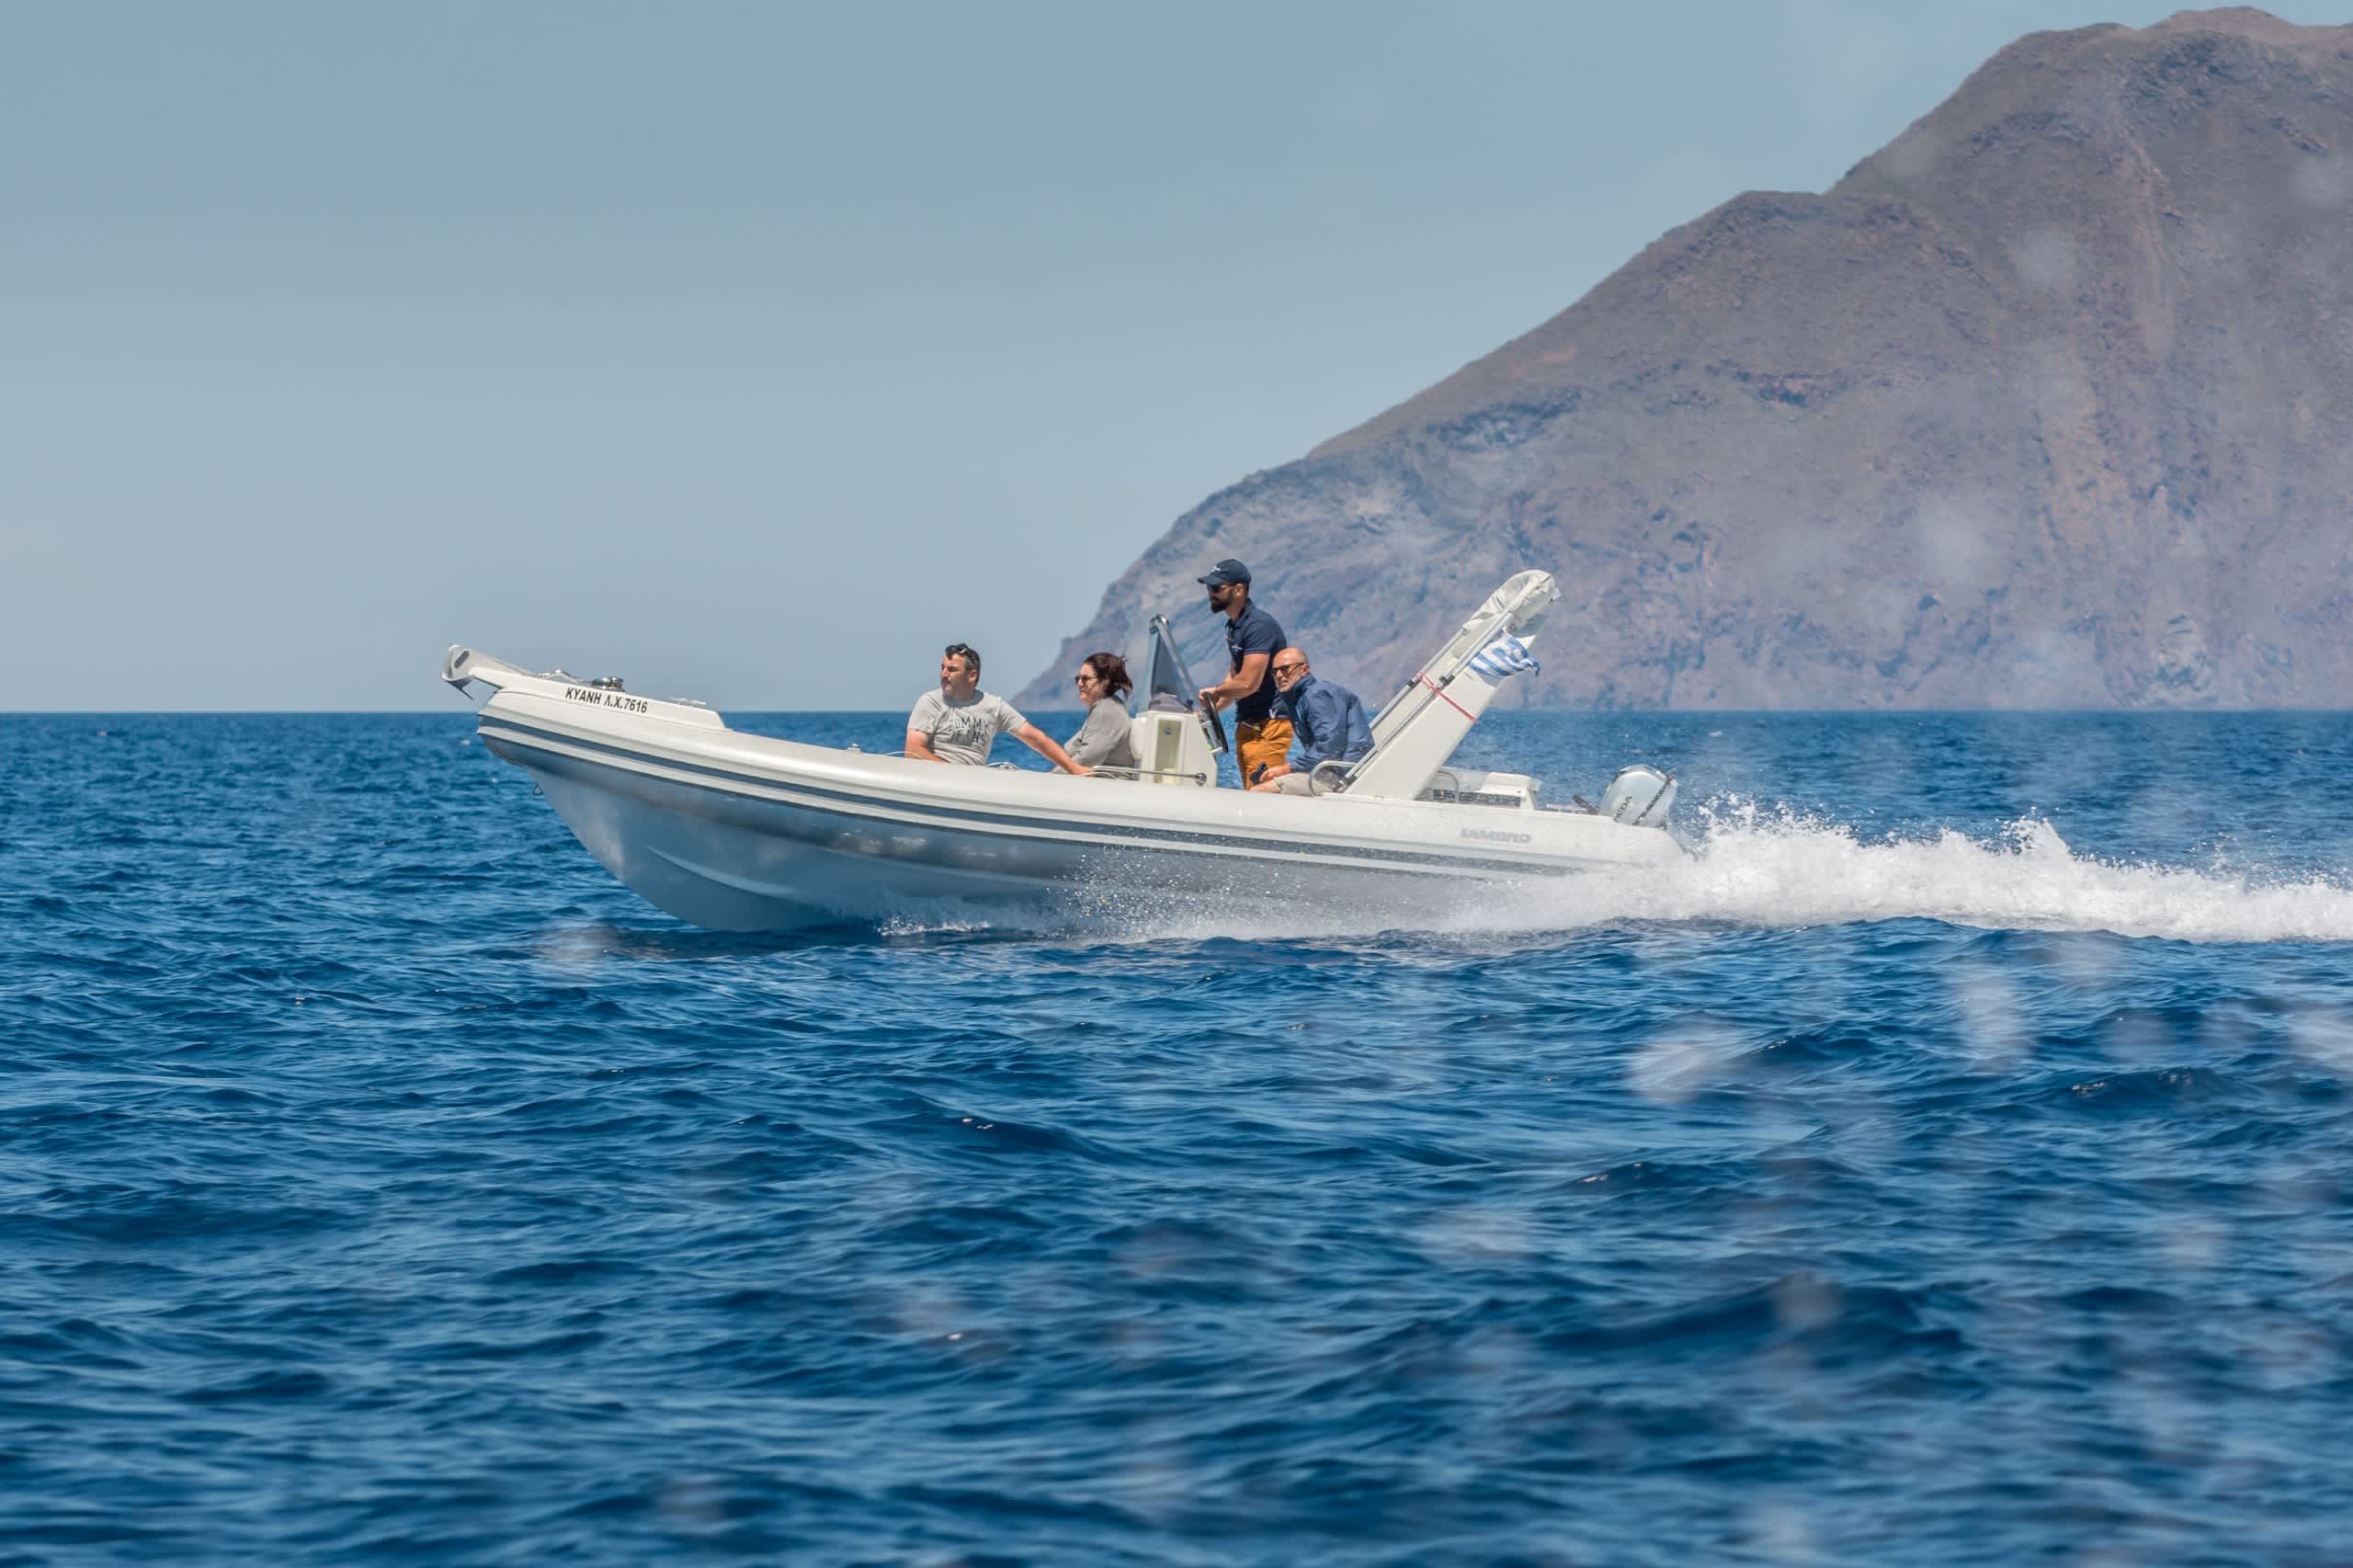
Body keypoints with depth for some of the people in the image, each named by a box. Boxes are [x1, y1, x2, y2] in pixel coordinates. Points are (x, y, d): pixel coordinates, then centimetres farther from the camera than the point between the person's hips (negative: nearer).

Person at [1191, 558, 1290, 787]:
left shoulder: (1259, 626, -17)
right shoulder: (1233, 626, 16)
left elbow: (1247, 683, -22)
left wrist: (1213, 692, -6)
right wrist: (1210, 710, 14)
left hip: (1268, 727, -10)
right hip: (1247, 725, 10)